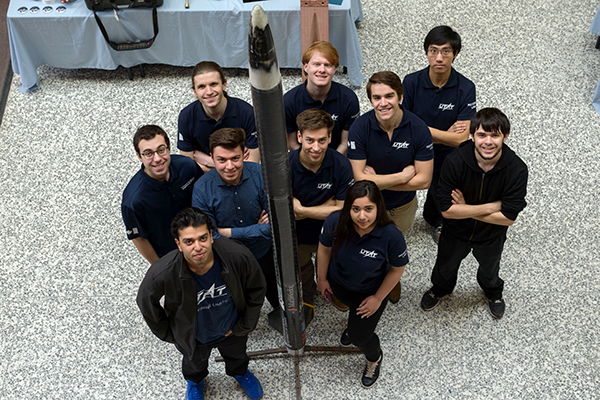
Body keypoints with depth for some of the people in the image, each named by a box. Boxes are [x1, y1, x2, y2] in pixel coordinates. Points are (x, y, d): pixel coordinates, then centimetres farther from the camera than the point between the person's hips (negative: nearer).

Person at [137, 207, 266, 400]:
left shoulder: (239, 257, -37)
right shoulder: (161, 276, -41)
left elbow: (256, 289, -15)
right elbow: (148, 307, -18)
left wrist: (244, 325, -7)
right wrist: (170, 335, -6)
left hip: (232, 331, 1)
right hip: (193, 338, -1)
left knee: (237, 356, 35)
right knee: (195, 362, 35)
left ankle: (240, 372, 73)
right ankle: (194, 380, 73)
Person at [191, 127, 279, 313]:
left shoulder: (260, 175, -25)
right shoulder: (201, 189, -27)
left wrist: (230, 232, -24)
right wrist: (256, 230, -25)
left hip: (265, 254, 1)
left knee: (276, 296, 29)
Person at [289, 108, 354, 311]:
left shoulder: (341, 165, -27)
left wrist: (302, 210, -25)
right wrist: (329, 204, -25)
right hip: (298, 235, 0)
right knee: (301, 270, 29)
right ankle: (307, 294, 63)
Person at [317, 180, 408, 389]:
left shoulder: (391, 236, -38)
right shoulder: (335, 222, -33)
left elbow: (397, 269, -19)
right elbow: (324, 249, -12)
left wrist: (378, 298, -10)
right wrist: (322, 278, 1)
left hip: (370, 291, -2)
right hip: (338, 282, 3)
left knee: (360, 337, 10)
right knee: (353, 307, 34)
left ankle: (374, 358, 47)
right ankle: (354, 323, 73)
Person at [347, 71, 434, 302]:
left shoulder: (419, 129, -26)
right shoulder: (359, 128, -28)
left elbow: (423, 180, -24)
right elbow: (360, 179, -28)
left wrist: (378, 180, -25)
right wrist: (403, 175, -28)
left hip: (403, 205, 1)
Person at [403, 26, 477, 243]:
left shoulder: (465, 88, -17)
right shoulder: (411, 82, -15)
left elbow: (461, 139, -22)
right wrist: (444, 134, -18)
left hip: (445, 160, 1)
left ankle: (434, 220, 57)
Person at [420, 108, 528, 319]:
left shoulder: (517, 169, -32)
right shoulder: (455, 162, -34)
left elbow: (508, 217, -28)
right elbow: (446, 209, -32)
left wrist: (466, 209, -29)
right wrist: (489, 207, -32)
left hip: (491, 236, 1)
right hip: (455, 231, 0)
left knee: (489, 269, 32)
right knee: (446, 266, 29)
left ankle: (493, 292, 67)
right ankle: (440, 288, 63)